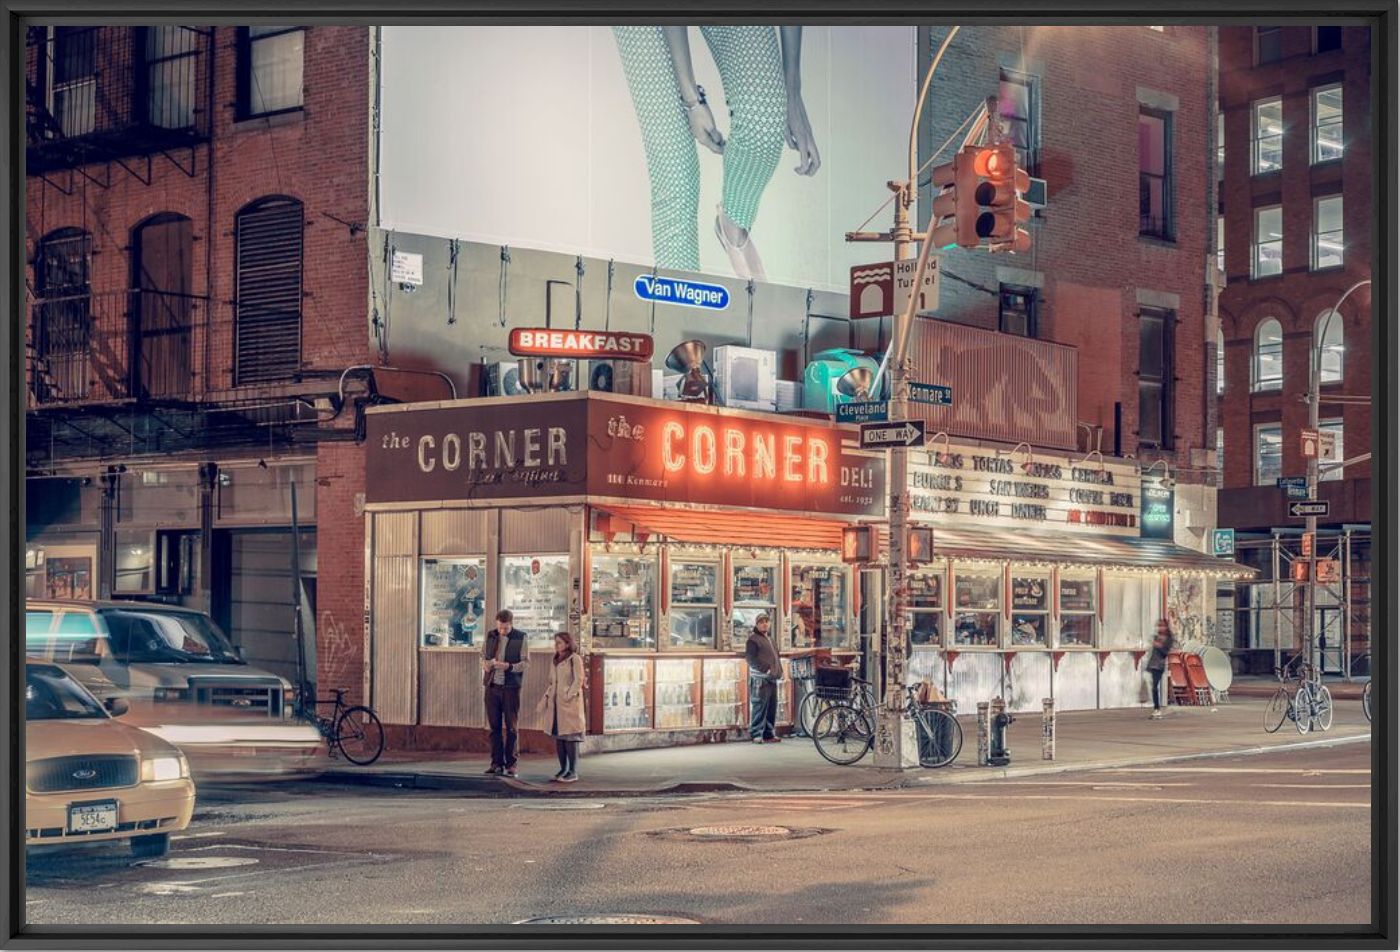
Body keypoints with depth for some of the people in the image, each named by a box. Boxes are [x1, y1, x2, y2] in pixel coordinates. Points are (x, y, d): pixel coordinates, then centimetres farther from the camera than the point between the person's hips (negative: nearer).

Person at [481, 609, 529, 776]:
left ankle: (511, 764, 4)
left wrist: (509, 666, -20)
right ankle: (497, 762, 11)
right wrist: (485, 664, -3)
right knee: (494, 726, 5)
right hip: (492, 686, 4)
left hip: (511, 687, -4)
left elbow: (526, 662, -4)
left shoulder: (520, 638, -2)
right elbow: (483, 655, 20)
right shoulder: (490, 637, 10)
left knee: (511, 727, 0)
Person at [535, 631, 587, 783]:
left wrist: (569, 696, -19)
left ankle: (573, 772, -6)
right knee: (558, 736, 6)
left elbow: (578, 680, -11)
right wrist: (544, 699, 11)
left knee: (570, 736, -8)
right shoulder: (555, 661, 18)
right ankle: (563, 769, 13)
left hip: (569, 703, -8)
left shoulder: (575, 659, -4)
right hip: (555, 703, 8)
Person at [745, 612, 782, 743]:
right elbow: (749, 657, -14)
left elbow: (776, 656, 29)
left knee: (772, 708, 9)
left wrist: (780, 671, 14)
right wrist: (765, 670, -20)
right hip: (760, 679, -9)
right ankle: (756, 734, -7)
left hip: (772, 678, 9)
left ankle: (768, 733, 16)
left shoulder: (769, 638, 23)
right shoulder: (753, 639, -5)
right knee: (759, 706, -9)